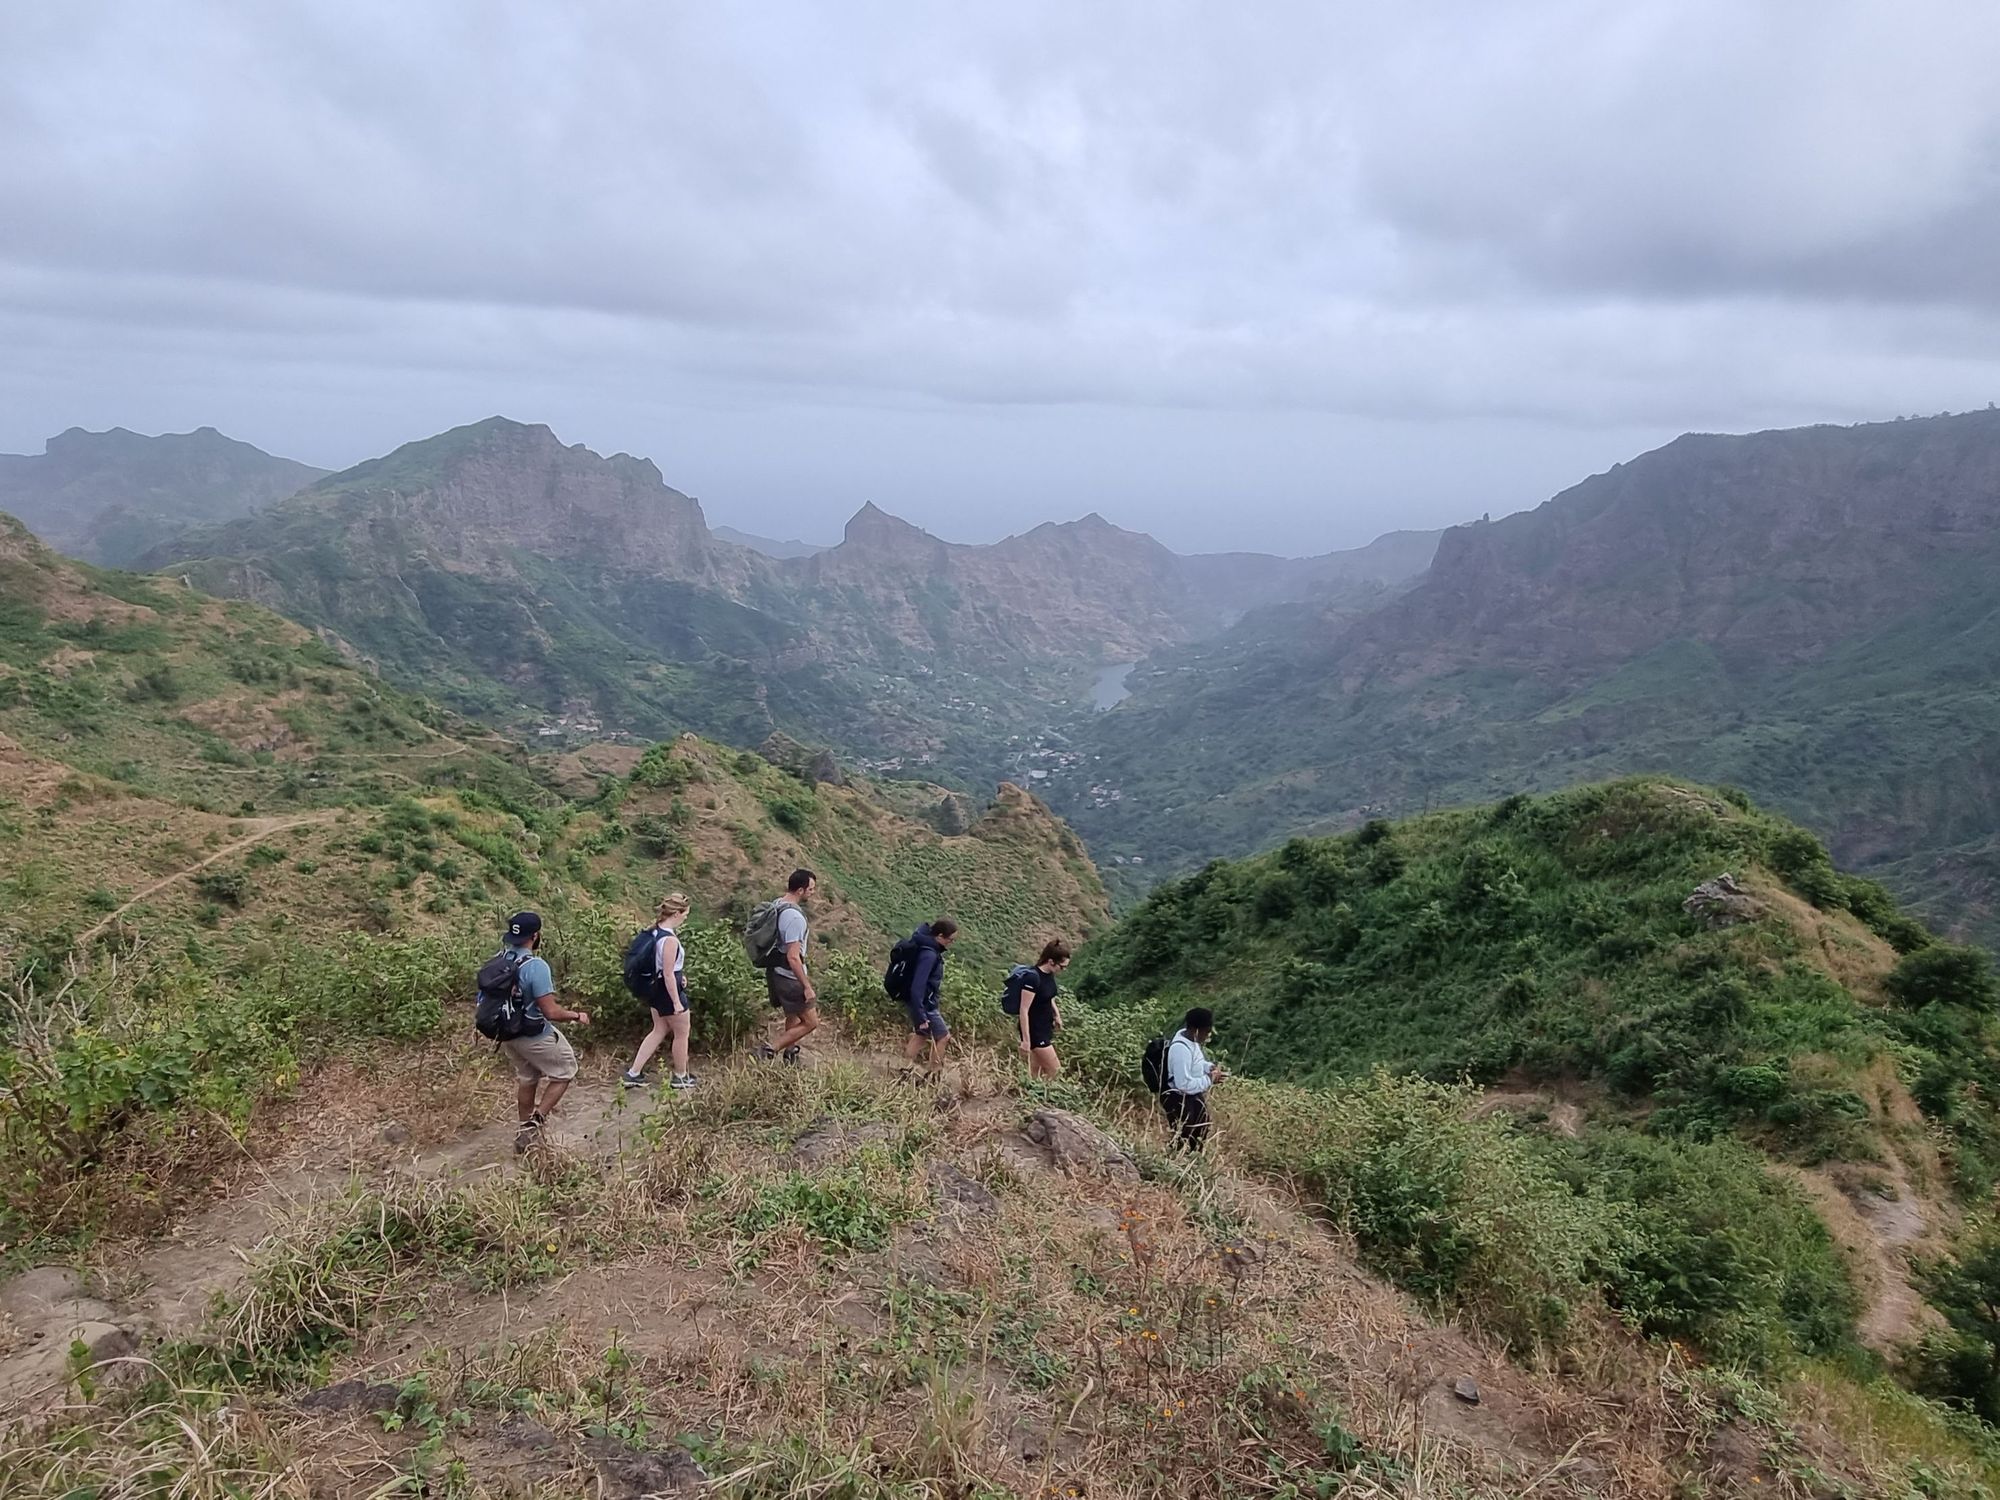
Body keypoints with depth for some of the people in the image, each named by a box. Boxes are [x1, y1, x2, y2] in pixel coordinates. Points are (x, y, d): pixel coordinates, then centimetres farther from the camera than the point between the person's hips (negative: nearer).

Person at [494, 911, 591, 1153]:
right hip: (535, 1035, -7)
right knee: (564, 1072, 13)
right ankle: (535, 1123, 5)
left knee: (526, 1078, 25)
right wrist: (577, 1016, -8)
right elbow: (551, 1012, -26)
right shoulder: (536, 966, -27)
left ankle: (525, 1131, 35)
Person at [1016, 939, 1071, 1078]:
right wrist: (1026, 1040, -22)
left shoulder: (1049, 974, 0)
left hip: (1046, 1028, 8)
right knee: (1055, 1070, -1)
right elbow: (1024, 1010, -24)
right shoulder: (1032, 978, -26)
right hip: (1034, 1030, -8)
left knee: (1036, 1071, 17)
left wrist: (1056, 1014, 15)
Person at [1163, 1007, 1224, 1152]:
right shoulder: (1180, 1049, -33)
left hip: (1194, 1098, 10)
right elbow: (1184, 1084, -33)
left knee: (1199, 1139, 25)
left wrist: (1209, 1067, -2)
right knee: (1184, 1143, 4)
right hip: (1180, 1102, -10)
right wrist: (1210, 1080, -22)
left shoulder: (1190, 1037, -3)